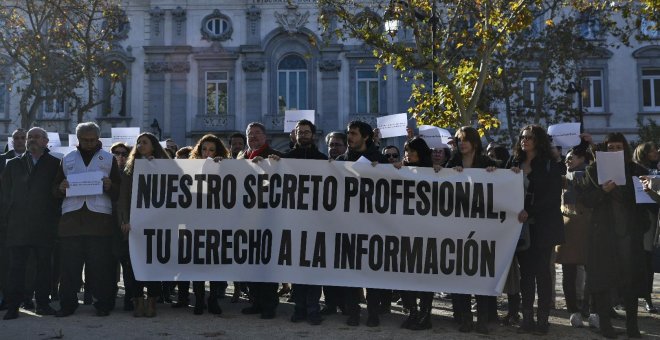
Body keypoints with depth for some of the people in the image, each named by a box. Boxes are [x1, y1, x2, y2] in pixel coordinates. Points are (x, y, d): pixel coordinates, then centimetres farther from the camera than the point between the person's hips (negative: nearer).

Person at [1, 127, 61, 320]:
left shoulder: (55, 164, 5)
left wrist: (55, 219, -5)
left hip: (45, 226, -2)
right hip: (17, 226, 2)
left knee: (44, 266, 5)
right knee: (16, 266, 2)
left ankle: (43, 303, 14)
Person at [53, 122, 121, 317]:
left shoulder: (109, 159, 11)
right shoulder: (67, 159, 16)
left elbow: (118, 191, 8)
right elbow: (55, 190, 15)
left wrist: (109, 186, -14)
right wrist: (61, 188, -8)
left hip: (99, 218, -2)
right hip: (71, 218, 2)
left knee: (100, 265, -1)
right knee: (69, 263, 2)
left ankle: (103, 304, 8)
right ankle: (67, 304, 12)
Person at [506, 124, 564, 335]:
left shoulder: (550, 165, 0)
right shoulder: (514, 163, 11)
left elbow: (553, 197, -7)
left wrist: (530, 211, -17)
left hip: (542, 226, -3)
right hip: (521, 225, 3)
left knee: (542, 271, -1)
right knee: (526, 272, 4)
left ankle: (542, 319, 6)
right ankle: (527, 319, 9)